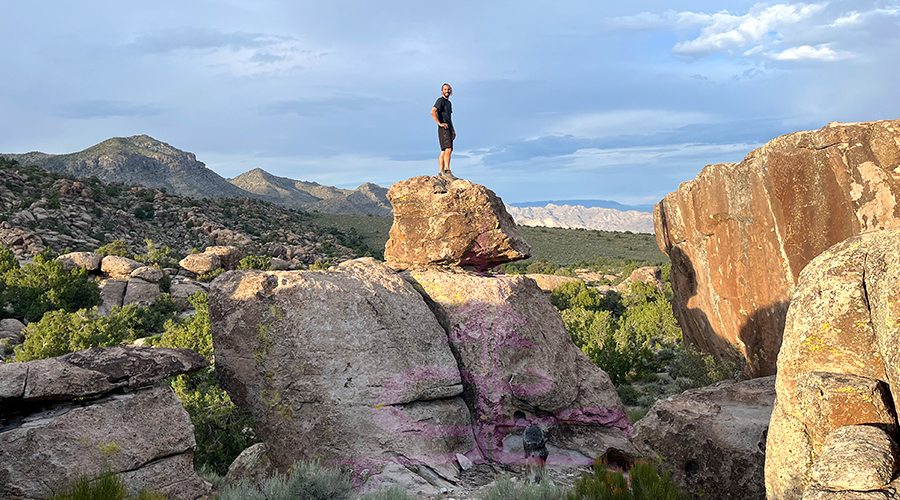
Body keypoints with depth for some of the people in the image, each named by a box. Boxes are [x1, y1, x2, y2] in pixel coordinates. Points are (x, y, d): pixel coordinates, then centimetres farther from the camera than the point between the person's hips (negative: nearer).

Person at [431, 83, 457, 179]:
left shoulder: (449, 103, 25)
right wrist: (440, 123, -19)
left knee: (444, 151, 6)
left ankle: (442, 173, 4)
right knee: (448, 149, -20)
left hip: (448, 129, 9)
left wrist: (453, 130, 24)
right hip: (443, 129, -9)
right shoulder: (440, 100, -4)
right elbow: (433, 112, -18)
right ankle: (447, 170, -26)